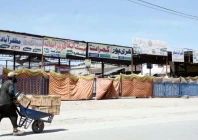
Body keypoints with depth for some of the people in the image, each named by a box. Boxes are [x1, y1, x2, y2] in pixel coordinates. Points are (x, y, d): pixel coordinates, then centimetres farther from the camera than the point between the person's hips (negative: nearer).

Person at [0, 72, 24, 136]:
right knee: (13, 115, -6)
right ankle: (15, 130, -8)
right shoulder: (10, 83, -6)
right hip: (7, 102, -9)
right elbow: (11, 92, -23)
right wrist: (14, 99, -11)